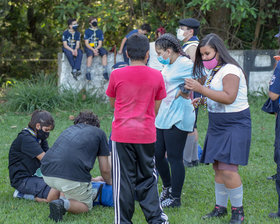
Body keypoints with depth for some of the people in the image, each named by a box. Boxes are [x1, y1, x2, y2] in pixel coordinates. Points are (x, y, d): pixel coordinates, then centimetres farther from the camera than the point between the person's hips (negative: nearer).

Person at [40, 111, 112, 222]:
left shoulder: (69, 129, 31)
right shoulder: (99, 133, 17)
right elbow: (105, 169, 18)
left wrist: (91, 179, 56)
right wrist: (109, 182, 41)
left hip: (47, 175, 6)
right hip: (72, 177, -5)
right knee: (86, 205, 19)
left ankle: (63, 199, 12)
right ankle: (65, 204, -10)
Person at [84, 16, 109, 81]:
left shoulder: (100, 31, 10)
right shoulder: (87, 31, 2)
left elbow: (100, 43, 5)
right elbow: (86, 43, -4)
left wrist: (96, 49, -17)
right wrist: (93, 50, -19)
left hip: (97, 47, 3)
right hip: (89, 47, -3)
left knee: (104, 53, -27)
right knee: (90, 54, -36)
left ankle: (105, 72, -30)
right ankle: (88, 73, -36)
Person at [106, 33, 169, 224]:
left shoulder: (117, 75, -5)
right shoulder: (156, 76, -1)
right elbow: (156, 108, 8)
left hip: (122, 134, -2)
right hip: (147, 135, 2)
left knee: (124, 180, 4)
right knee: (148, 178, 14)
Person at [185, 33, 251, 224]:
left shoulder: (230, 70, -16)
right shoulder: (215, 71, 13)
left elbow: (229, 97, -28)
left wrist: (201, 89, -29)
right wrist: (203, 100, 7)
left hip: (235, 125, -9)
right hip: (218, 125, 9)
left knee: (228, 169, -14)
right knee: (218, 167, 11)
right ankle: (221, 207, 21)